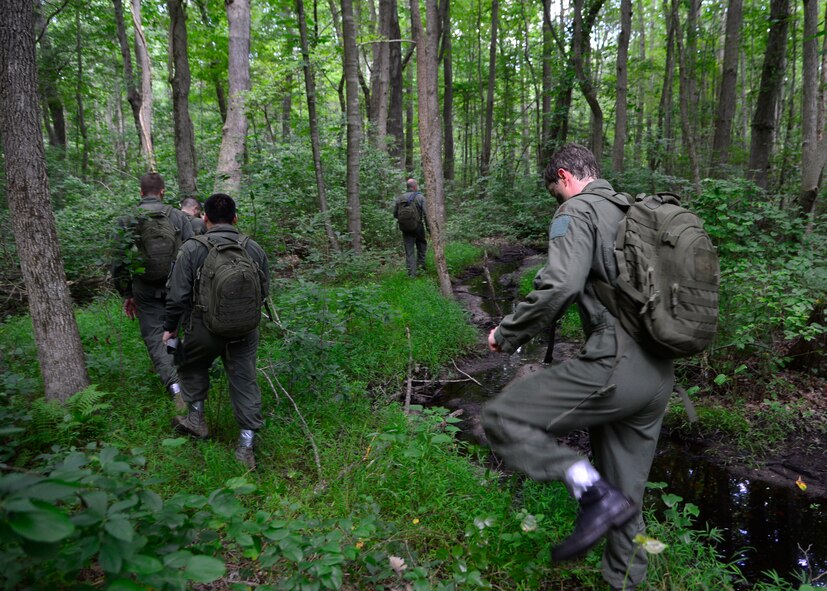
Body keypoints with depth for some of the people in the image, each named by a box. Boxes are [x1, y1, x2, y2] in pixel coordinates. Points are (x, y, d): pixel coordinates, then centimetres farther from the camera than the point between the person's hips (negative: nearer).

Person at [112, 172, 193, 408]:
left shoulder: (127, 221, -2)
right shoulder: (178, 217, -4)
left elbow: (118, 263, -1)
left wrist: (126, 295, 9)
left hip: (146, 292, 0)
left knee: (155, 338, 1)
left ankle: (176, 387, -16)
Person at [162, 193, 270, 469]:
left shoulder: (191, 249, -10)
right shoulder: (254, 249, 0)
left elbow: (178, 296, -10)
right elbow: (264, 291, 9)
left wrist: (170, 327, 5)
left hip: (204, 331, -2)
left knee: (193, 368, 25)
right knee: (245, 382, 9)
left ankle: (196, 419, 34)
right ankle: (246, 445, 11)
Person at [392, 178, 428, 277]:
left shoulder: (399, 198, 3)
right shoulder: (420, 197, -6)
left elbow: (395, 214, 7)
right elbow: (426, 214, -11)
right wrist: (429, 227, -3)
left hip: (405, 229, 2)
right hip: (418, 227, -2)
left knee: (409, 251, 6)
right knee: (421, 244, 25)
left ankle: (412, 273, 3)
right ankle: (421, 262, 16)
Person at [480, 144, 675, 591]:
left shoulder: (577, 212, -5)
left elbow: (560, 286, -20)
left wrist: (507, 334, -7)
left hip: (613, 367, -9)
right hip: (659, 376, 9)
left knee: (501, 418, -6)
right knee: (624, 494, 18)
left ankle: (592, 490, -15)